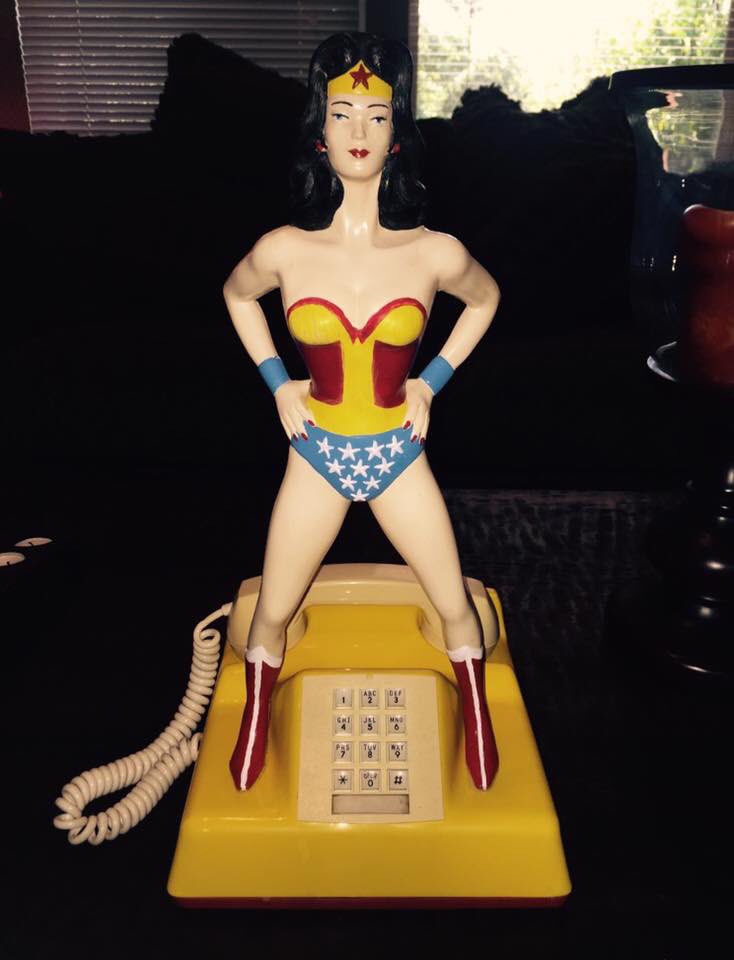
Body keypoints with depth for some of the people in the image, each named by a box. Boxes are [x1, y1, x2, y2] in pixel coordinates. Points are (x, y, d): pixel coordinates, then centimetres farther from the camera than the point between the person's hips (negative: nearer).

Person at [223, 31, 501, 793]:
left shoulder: (435, 253, -14)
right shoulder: (284, 250, -13)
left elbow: (485, 299, 9)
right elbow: (236, 295, 10)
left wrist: (434, 379, 3)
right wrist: (276, 383, 3)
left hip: (398, 454, 0)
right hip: (316, 453, 1)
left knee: (455, 607, 11)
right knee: (272, 614, 12)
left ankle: (478, 726, 39)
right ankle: (254, 733, 40)